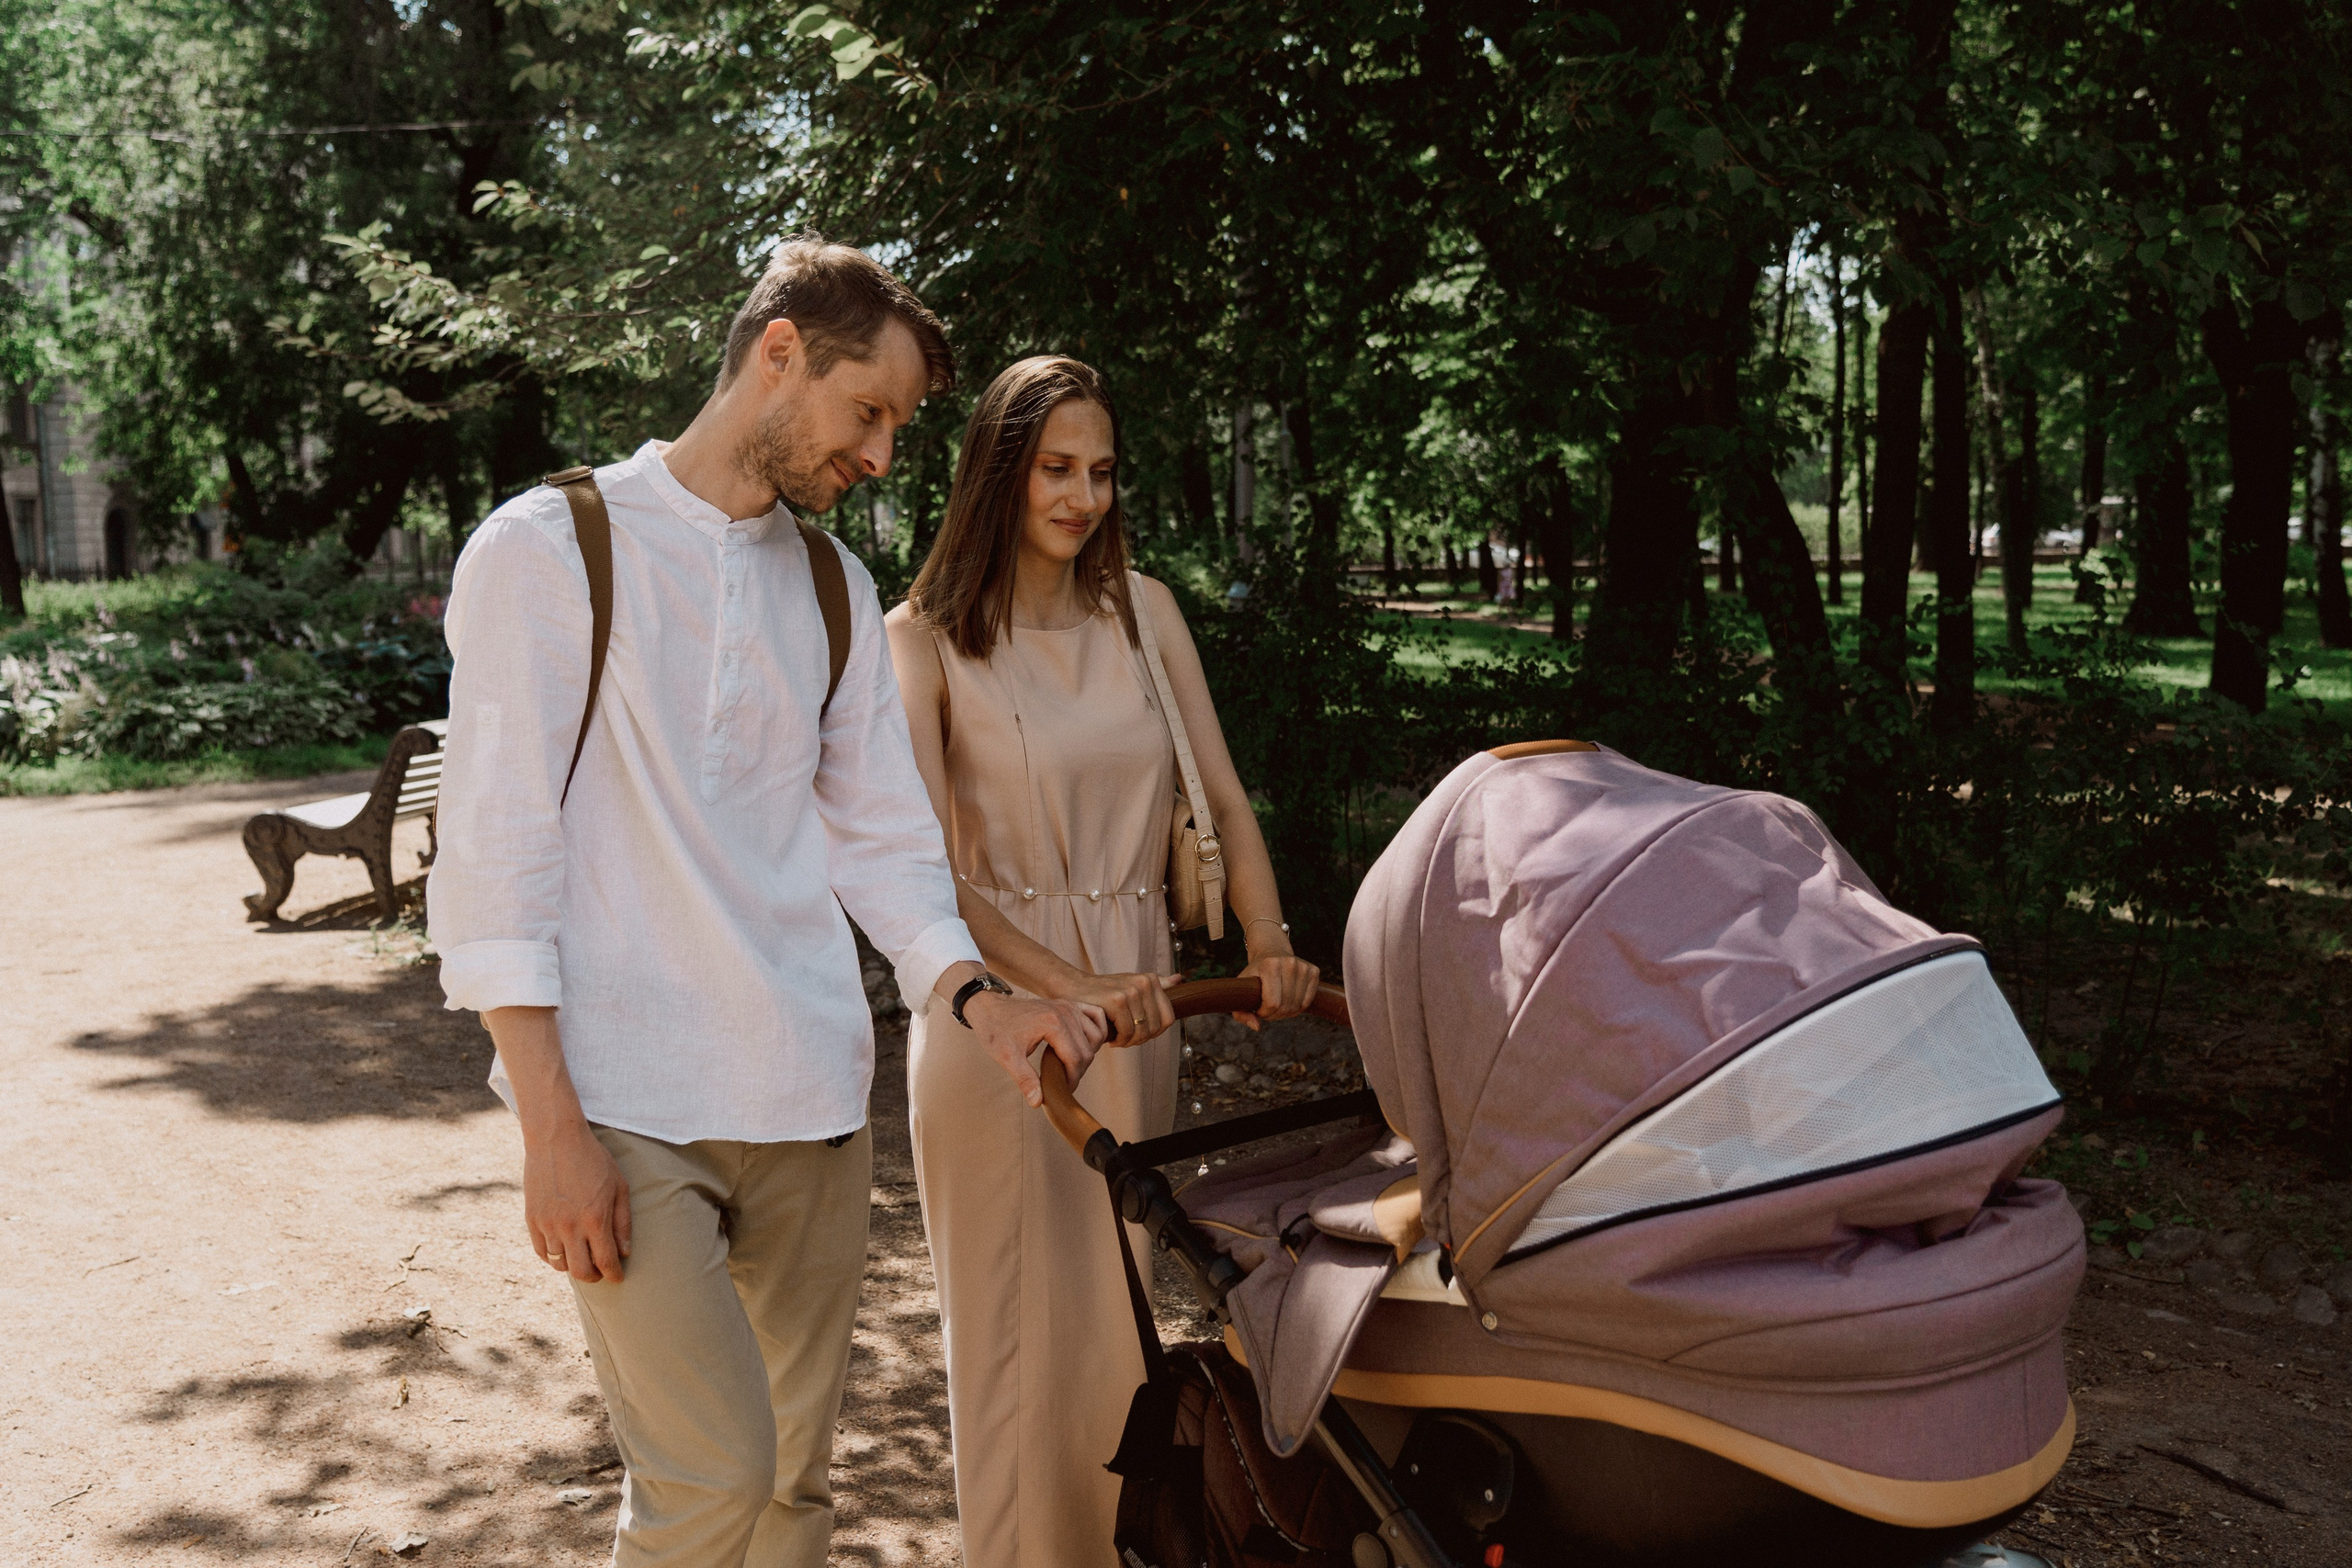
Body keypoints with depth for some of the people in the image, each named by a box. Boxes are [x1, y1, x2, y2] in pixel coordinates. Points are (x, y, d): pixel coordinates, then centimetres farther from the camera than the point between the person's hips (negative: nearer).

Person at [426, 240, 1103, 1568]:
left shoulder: (835, 588, 14)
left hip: (810, 1099, 6)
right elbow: (495, 851, -7)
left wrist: (973, 996, -5)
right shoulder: (550, 549, -3)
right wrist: (552, 1126, -13)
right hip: (624, 1104, -5)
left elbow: (881, 833, 13)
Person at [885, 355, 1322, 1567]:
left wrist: (1270, 944, -11)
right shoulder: (927, 636, -5)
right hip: (995, 1001, -4)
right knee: (1016, 1319, 4)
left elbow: (1222, 798, 6)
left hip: (1136, 1001, 4)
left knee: (1123, 1308, 13)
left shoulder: (1143, 611, 8)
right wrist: (1067, 987, -24)